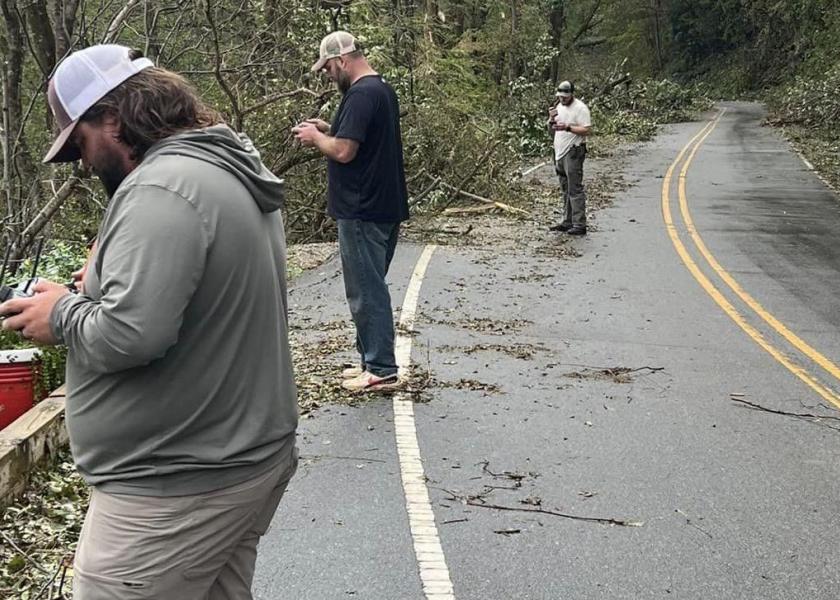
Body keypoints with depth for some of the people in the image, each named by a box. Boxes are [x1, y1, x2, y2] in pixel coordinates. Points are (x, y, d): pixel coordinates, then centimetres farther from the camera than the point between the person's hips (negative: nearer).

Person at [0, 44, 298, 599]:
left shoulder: (161, 188, -21)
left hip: (179, 491, -10)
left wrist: (61, 315, -10)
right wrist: (110, 275, 9)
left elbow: (129, 334, -29)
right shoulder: (235, 166, 11)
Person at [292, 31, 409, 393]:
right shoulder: (382, 89, 15)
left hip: (363, 211, -10)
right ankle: (373, 360, 23)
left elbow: (344, 151, -23)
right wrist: (328, 130, 13)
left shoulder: (360, 94, -17)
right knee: (371, 288, 16)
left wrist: (315, 137, -5)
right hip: (385, 206, 10)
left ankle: (381, 370, 2)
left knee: (366, 291, -3)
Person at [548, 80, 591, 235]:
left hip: (573, 152, -8)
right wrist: (551, 120, -3)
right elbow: (552, 128, 18)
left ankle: (579, 225, -10)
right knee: (566, 190, 12)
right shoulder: (559, 107, 15)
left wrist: (567, 127, -25)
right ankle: (567, 222, 18)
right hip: (560, 152, 8)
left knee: (575, 189, -10)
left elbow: (586, 130, -16)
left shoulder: (580, 108, -9)